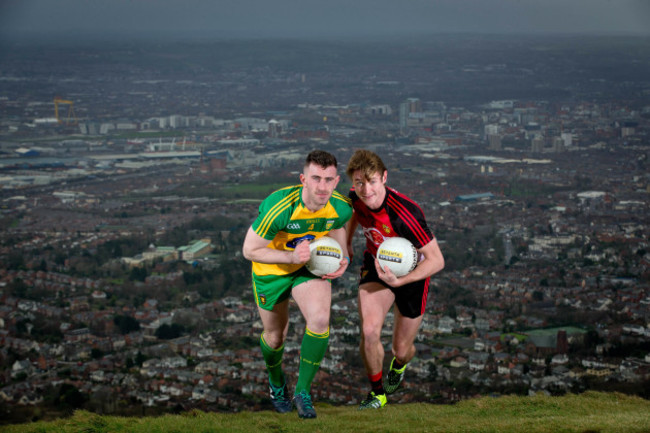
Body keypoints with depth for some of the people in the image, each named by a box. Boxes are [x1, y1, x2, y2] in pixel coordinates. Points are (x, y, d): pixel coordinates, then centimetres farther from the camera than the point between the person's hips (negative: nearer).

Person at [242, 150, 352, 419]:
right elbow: (249, 250, -26)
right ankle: (276, 381, 51)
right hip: (271, 270, -2)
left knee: (320, 319, -25)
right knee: (275, 336, 14)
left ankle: (303, 392, -5)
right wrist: (291, 256, -36)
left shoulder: (342, 208, -21)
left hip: (311, 266, 2)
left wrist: (343, 258, -12)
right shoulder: (278, 207, -36)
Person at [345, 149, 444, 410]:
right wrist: (346, 242, 14)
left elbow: (437, 260, -32)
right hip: (375, 264, 3)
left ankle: (399, 364, 51)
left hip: (411, 273, -3)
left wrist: (399, 281, -41)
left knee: (402, 349, 9)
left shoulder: (405, 214, -37)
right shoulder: (356, 196, -19)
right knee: (369, 331, -21)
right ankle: (377, 392, 6)